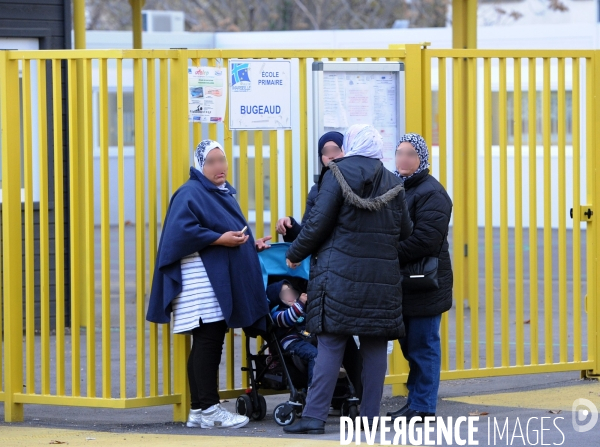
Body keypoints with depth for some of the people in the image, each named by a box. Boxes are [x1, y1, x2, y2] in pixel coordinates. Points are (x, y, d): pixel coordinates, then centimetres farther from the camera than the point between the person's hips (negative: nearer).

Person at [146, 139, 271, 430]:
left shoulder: (224, 193, 21)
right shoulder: (190, 193, -8)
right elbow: (182, 230, -20)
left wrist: (249, 243, 13)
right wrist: (219, 239, -21)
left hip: (222, 280, 10)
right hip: (202, 279, -10)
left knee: (211, 344, 8)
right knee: (207, 341, -10)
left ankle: (200, 410, 10)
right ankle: (208, 409, -9)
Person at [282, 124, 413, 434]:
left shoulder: (339, 174, -4)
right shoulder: (393, 182, 7)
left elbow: (319, 222, -8)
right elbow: (405, 231, 11)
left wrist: (295, 254, 4)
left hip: (342, 272, -3)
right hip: (383, 275, 3)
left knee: (331, 343, -3)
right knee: (375, 345, 7)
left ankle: (315, 416, -6)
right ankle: (370, 415, 10)